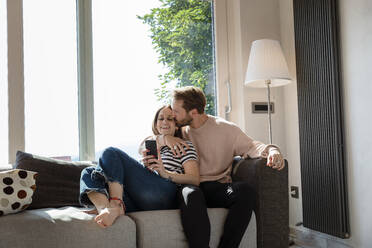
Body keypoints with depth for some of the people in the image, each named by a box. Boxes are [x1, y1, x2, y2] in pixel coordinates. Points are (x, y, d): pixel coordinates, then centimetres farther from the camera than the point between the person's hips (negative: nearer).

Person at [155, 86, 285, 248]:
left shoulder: (226, 129, 9)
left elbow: (251, 146, 2)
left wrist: (271, 150, -20)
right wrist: (165, 138, -8)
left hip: (218, 188, 0)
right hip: (190, 187, 0)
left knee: (244, 190, -33)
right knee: (192, 194, -37)